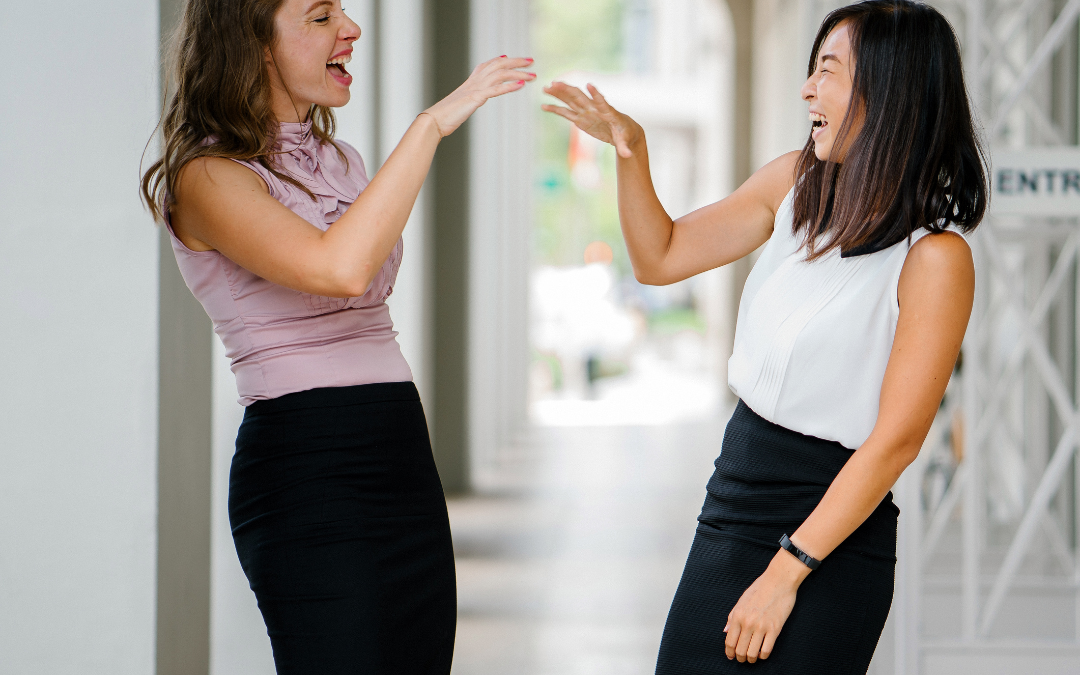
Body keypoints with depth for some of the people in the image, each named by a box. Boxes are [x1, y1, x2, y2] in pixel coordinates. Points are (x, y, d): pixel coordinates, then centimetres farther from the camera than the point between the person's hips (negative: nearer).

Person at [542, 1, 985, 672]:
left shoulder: (936, 256, -17)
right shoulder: (796, 181, 4)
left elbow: (896, 440, -17)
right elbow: (661, 257, 15)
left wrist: (785, 574, -16)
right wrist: (631, 150, -3)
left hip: (831, 533, -6)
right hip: (730, 515, 6)